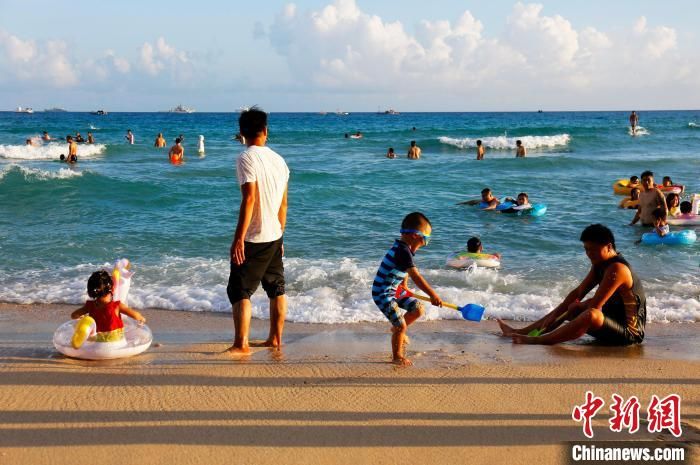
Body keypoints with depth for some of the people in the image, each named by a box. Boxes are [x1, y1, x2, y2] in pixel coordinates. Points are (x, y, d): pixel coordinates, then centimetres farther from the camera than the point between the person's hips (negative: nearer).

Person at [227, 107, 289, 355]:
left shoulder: (247, 158, -13)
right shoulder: (279, 159, 8)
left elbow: (249, 199, -22)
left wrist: (239, 238, -21)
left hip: (254, 238, -7)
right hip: (275, 236, 7)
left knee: (239, 290, -3)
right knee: (276, 288, 15)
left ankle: (241, 343, -7)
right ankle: (275, 339, 24)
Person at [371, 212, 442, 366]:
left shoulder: (403, 248, 5)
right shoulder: (403, 252, -26)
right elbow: (416, 277, -33)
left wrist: (404, 287, 18)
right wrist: (433, 295, -35)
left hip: (394, 290, 10)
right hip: (382, 293, -10)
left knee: (418, 309, 8)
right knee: (401, 325, -9)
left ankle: (397, 329, 28)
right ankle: (397, 356, 10)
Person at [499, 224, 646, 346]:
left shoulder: (617, 269, -23)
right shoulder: (600, 263, 8)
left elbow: (595, 305, -25)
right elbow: (578, 292, 10)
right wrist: (554, 315, 3)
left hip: (629, 332, -11)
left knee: (591, 315, -37)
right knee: (572, 307, 19)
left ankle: (535, 340, -34)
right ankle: (520, 332, 18)